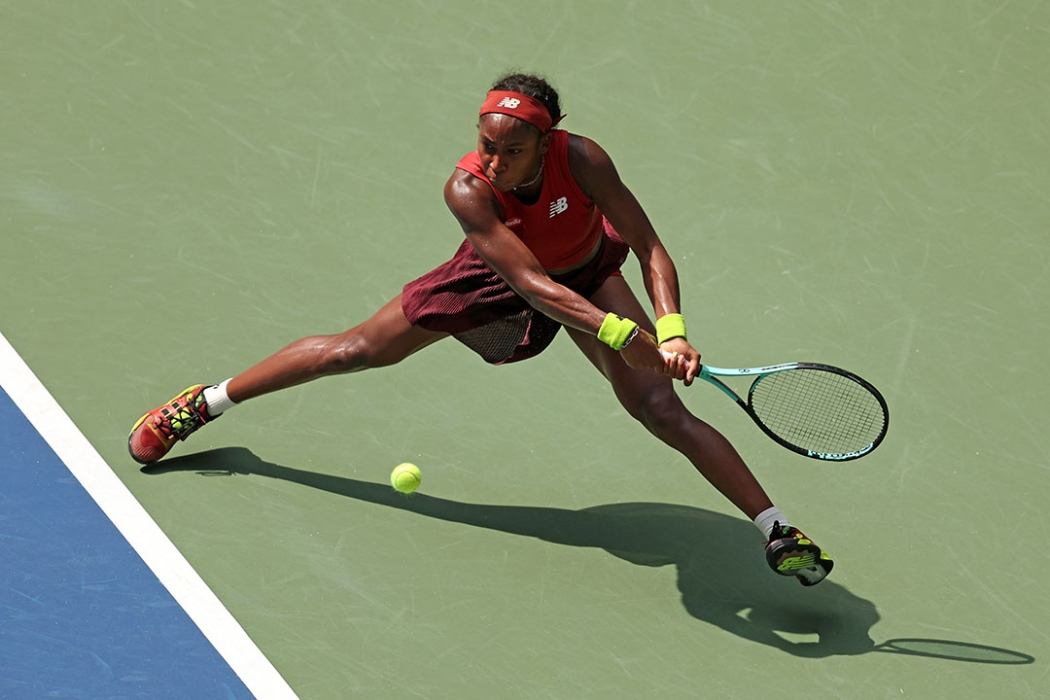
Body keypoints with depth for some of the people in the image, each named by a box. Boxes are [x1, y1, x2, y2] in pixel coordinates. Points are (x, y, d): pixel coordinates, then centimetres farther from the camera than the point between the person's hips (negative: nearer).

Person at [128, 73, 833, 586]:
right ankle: (204, 404, 25)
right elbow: (532, 285, -41)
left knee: (663, 408, -13)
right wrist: (622, 334, -51)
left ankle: (779, 533, -5)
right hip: (498, 276, 1)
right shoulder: (468, 189, -37)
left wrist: (671, 332, -48)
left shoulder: (581, 159, -37)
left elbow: (651, 249, -32)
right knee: (358, 349, 6)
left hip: (587, 274, -1)